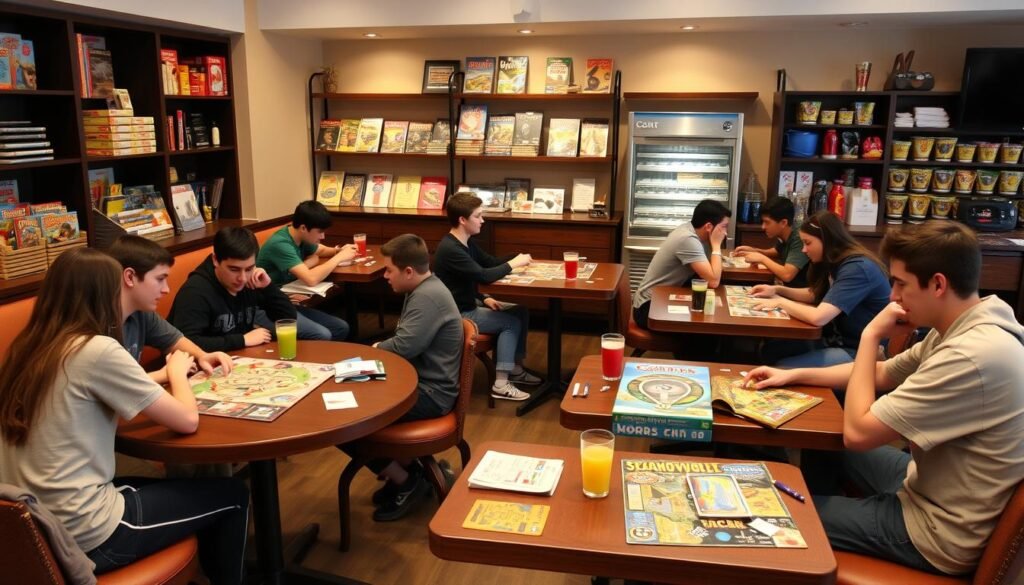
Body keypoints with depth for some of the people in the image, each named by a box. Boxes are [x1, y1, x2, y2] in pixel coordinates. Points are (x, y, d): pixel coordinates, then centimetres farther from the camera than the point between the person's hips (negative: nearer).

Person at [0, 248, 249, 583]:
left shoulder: (27, 349, 3)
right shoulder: (98, 350, -21)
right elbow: (187, 421, -15)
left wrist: (163, 375, 11)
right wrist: (177, 373, 3)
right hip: (85, 535, -8)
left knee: (178, 486, 28)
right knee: (231, 496, 9)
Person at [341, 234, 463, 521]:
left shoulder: (428, 297, -21)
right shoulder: (424, 290, 11)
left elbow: (403, 347, -27)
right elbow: (406, 342, 18)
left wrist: (375, 349, -6)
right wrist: (381, 348, -2)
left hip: (430, 394, -11)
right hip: (421, 384, 11)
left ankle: (407, 482, 3)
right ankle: (408, 469, 16)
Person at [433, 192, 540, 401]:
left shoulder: (467, 243, 7)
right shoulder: (450, 249, -25)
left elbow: (490, 261, 14)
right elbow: (483, 276, -31)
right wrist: (513, 264, -19)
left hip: (469, 305, 10)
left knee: (521, 312, 5)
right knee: (511, 322, -11)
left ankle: (515, 368, 14)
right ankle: (501, 384, -9)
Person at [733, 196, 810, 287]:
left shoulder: (799, 238, -25)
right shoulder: (783, 235, 0)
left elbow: (787, 275, -33)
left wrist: (762, 258, -19)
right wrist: (754, 251, 4)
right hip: (788, 286, 7)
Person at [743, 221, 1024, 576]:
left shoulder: (973, 356, -33)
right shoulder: (963, 330, -2)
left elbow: (857, 432, -28)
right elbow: (881, 374, 13)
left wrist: (870, 337, -19)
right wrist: (794, 375, 7)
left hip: (939, 531, -9)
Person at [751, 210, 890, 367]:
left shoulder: (857, 268, -25)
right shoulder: (837, 263, 6)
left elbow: (818, 317, -33)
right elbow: (815, 294, 22)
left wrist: (780, 302, -16)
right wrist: (777, 290, 6)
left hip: (859, 352, -9)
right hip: (837, 339, 9)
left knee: (782, 369, -18)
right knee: (771, 349, 3)